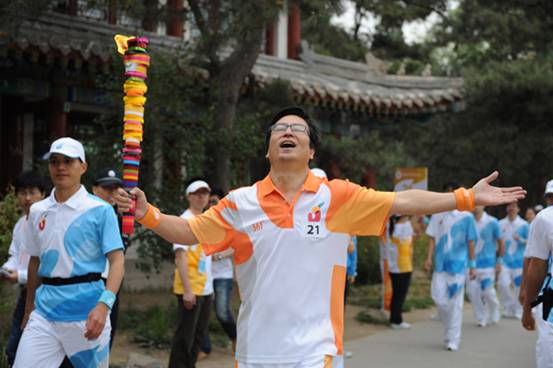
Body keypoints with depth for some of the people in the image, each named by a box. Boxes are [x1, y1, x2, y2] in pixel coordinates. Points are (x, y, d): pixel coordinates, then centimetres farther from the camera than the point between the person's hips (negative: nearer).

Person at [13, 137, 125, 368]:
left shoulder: (100, 210, -5)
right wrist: (28, 309, 21)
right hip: (45, 309, 4)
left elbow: (117, 261, -11)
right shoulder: (37, 211, 11)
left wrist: (104, 304, -25)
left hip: (86, 311, -4)